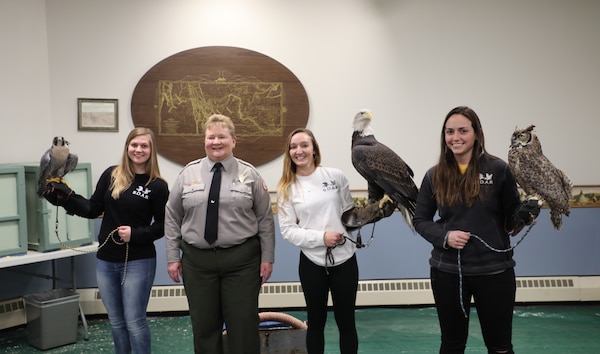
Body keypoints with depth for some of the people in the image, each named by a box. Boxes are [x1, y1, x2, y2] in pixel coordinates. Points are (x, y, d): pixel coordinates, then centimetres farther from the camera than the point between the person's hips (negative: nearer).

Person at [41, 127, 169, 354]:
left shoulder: (158, 186, -8)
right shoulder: (111, 175, 1)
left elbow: (162, 226, -6)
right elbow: (93, 209, 5)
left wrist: (135, 234, -19)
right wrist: (65, 197, -6)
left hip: (138, 262, -4)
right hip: (106, 261, 4)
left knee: (134, 321, 2)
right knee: (115, 321, 17)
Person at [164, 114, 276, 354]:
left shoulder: (249, 174, 0)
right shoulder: (188, 173, 3)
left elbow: (265, 219, 2)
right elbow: (172, 217, 7)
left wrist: (267, 258, -1)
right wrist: (173, 257, 3)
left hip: (241, 259, -1)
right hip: (197, 260, 2)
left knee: (243, 325, 5)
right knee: (203, 325, 11)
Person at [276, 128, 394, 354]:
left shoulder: (335, 176, 0)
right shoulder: (286, 188, -1)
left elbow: (350, 214, 8)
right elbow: (288, 230, -6)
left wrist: (379, 210, -8)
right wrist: (321, 237, -17)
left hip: (344, 259, 0)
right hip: (312, 262, 0)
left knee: (346, 321, 11)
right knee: (316, 322, 14)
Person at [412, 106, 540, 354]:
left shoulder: (498, 169, -4)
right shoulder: (435, 176, 0)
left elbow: (511, 217, 3)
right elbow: (420, 219, 6)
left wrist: (524, 214, -20)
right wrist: (444, 236, -12)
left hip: (494, 270, -1)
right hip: (447, 271, 2)